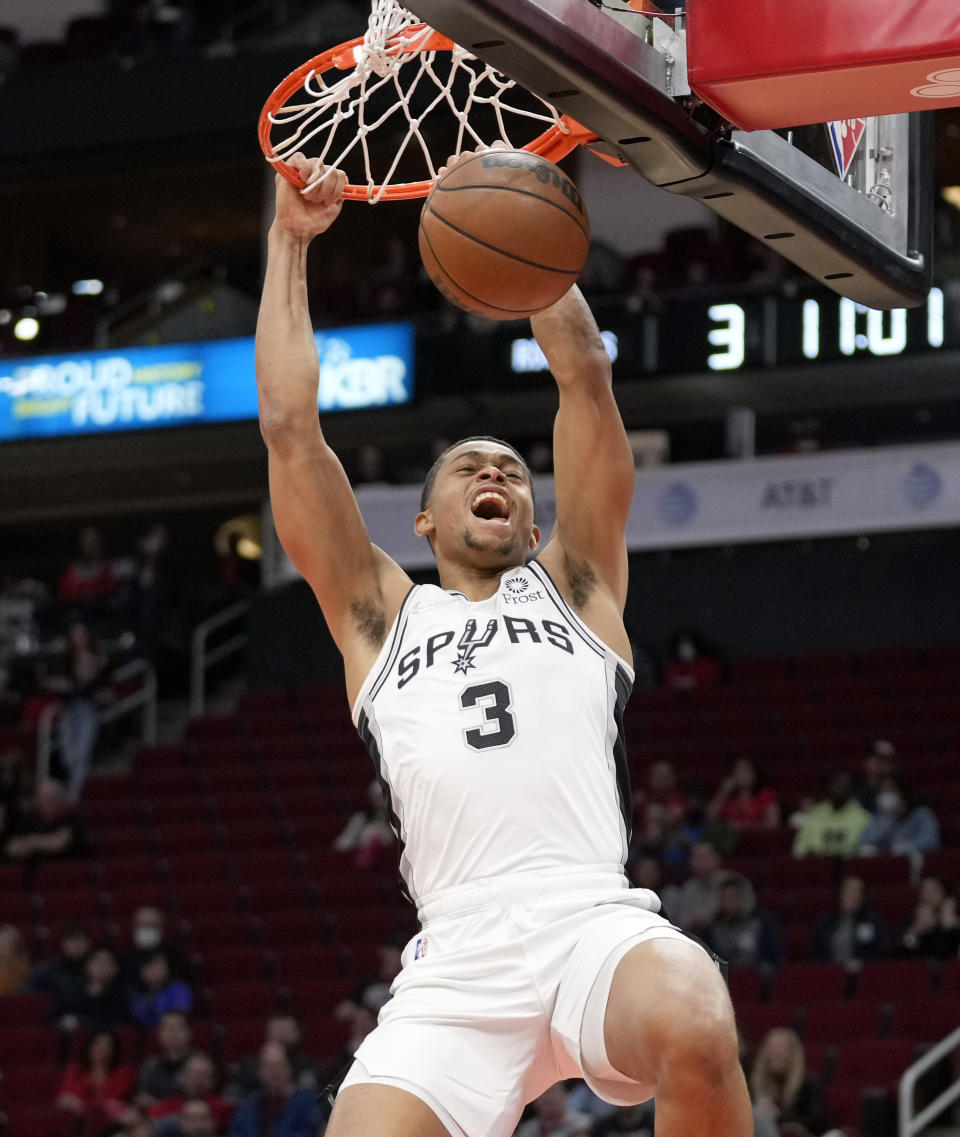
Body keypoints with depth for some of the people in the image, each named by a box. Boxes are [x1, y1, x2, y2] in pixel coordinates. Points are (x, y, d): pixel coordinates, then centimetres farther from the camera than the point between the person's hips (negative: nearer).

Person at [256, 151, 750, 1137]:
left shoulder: (573, 586, 24)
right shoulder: (379, 615, 25)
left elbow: (584, 376, 17)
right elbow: (289, 423, 20)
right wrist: (290, 242, 23)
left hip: (598, 929, -1)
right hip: (454, 971, 1)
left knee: (694, 1036, -33)